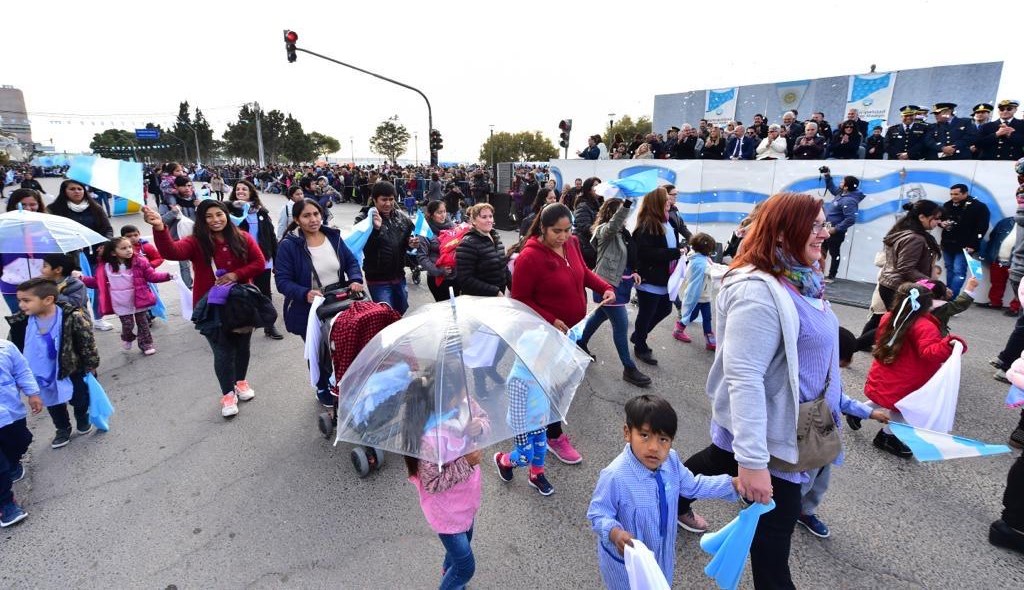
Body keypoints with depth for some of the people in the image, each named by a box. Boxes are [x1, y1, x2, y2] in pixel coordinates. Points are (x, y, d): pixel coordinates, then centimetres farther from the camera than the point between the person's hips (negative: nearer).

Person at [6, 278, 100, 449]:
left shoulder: (72, 318, -26)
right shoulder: (21, 322, -13)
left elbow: (87, 343, -15)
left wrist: (91, 366, -9)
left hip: (71, 371, -4)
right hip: (44, 376, 4)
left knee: (80, 400, 17)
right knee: (54, 404, 21)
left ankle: (83, 422, 45)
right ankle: (63, 430, 43)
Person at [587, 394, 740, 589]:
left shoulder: (671, 461, -18)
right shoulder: (615, 476, -37)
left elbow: (692, 486, 1)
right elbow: (597, 513, -25)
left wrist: (734, 484, -5)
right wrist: (615, 533, -44)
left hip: (662, 551, 6)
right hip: (625, 555, -5)